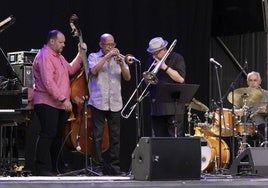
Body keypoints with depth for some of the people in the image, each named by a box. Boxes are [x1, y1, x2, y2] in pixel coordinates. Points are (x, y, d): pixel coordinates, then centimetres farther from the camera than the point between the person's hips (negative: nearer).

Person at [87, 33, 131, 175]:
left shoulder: (118, 58, 14)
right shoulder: (94, 57, 7)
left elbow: (127, 78, 3)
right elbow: (93, 70, -15)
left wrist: (121, 65, -14)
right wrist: (107, 57, -17)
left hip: (115, 103, 3)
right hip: (98, 103, -3)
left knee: (115, 136, 3)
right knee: (97, 135, -3)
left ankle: (114, 165, 9)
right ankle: (97, 166, 1)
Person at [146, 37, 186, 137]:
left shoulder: (177, 59, -1)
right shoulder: (151, 60, 15)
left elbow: (181, 79, -12)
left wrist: (165, 67, -16)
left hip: (173, 106, -5)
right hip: (156, 106, 5)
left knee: (176, 139, -10)